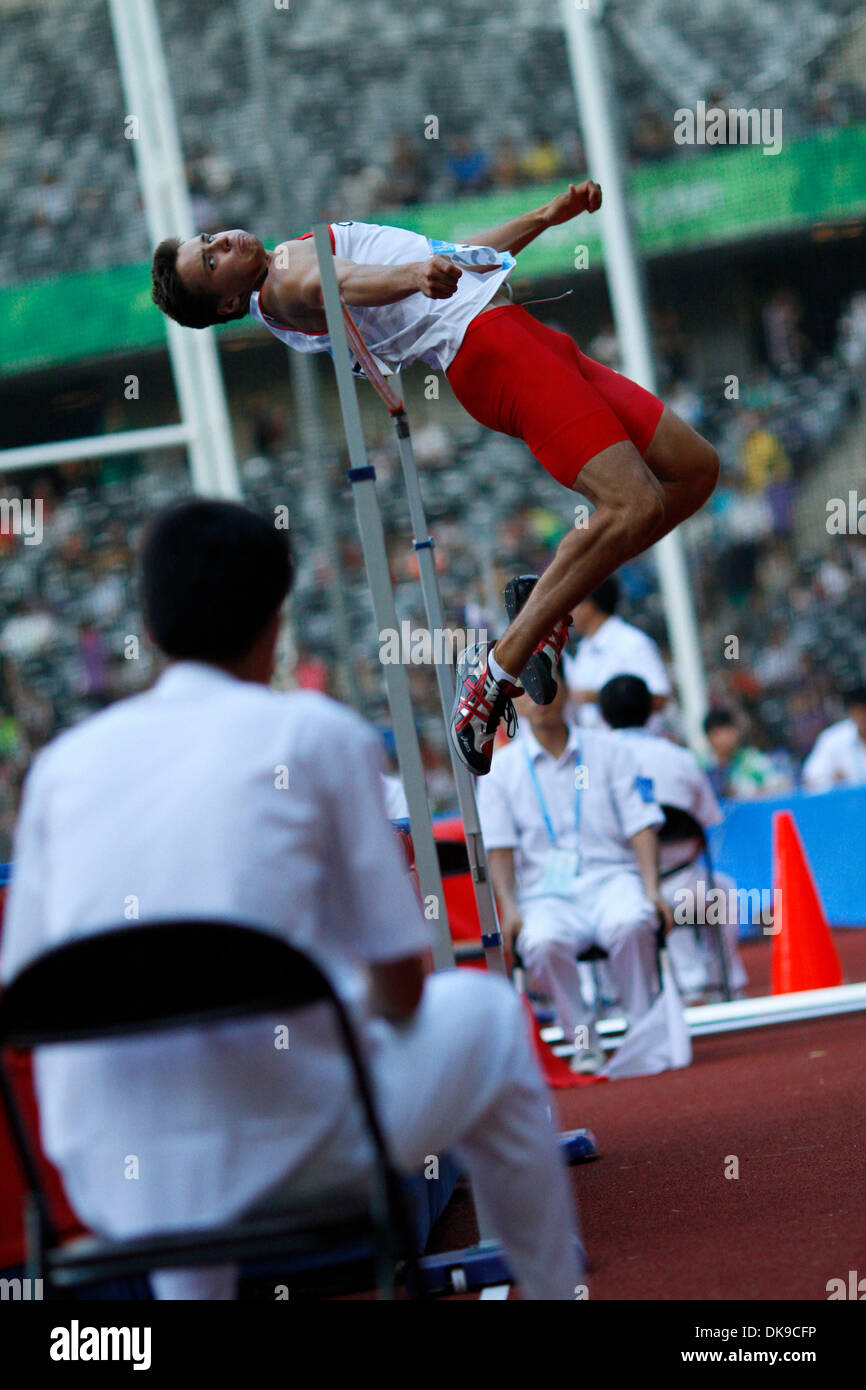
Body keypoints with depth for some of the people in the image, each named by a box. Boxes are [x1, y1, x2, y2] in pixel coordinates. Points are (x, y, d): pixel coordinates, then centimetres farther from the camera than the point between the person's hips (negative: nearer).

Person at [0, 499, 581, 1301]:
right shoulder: (318, 733, -1)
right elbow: (401, 981, -1)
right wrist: (376, 1009, 22)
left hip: (104, 1183, 4)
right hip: (287, 1156, -4)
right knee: (482, 1010, 24)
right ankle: (554, 1288, 34)